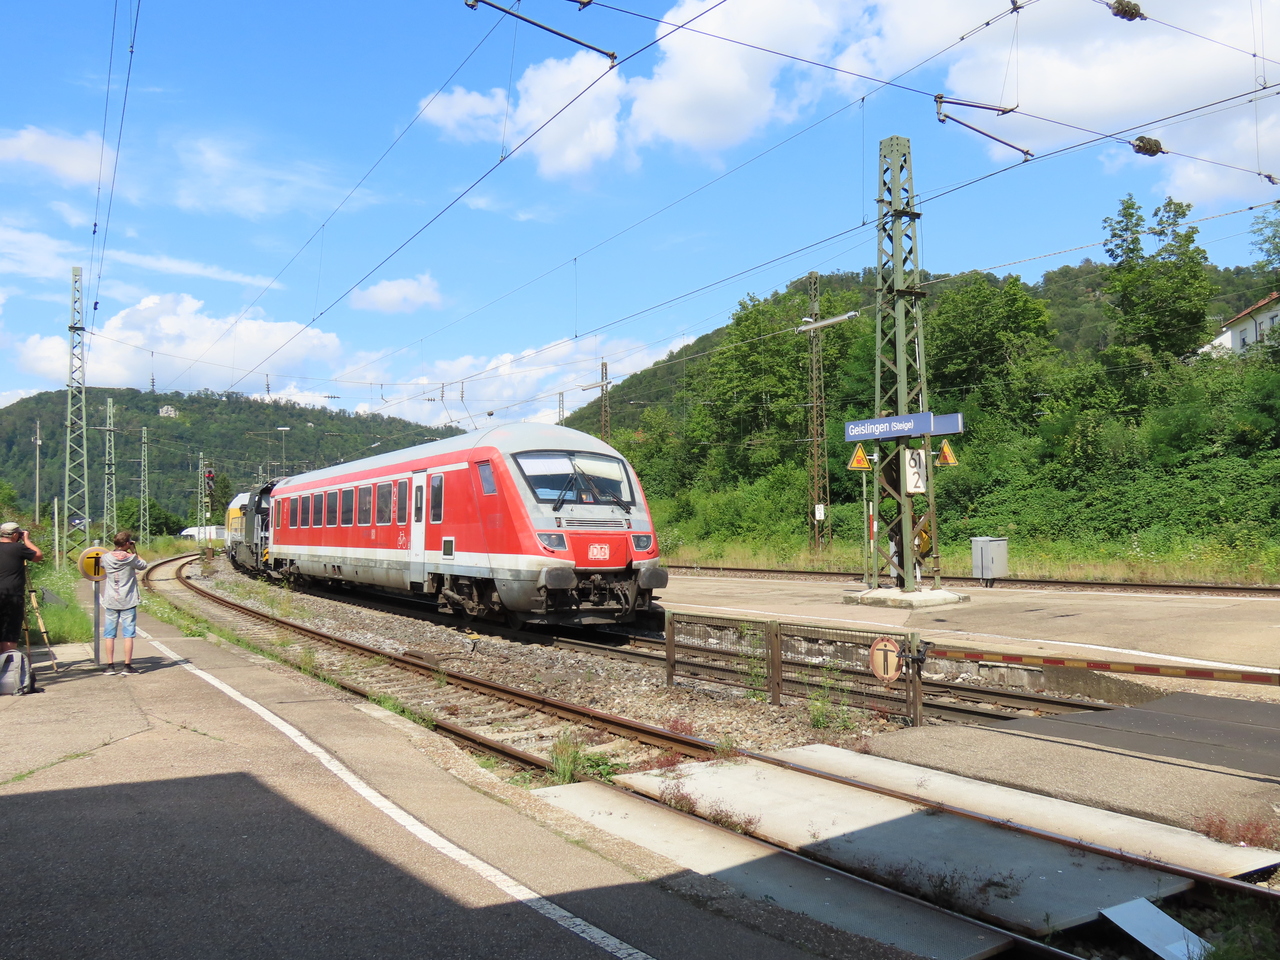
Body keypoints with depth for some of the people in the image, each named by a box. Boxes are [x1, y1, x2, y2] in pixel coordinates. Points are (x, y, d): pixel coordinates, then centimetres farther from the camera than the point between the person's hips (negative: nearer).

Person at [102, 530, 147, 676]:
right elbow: (143, 565, 9)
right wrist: (134, 552, 12)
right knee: (128, 634, 2)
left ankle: (110, 666, 9)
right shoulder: (131, 558, -10)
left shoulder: (106, 557, -1)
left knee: (109, 635, 8)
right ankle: (127, 666, 2)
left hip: (110, 602, 3)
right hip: (128, 602, -3)